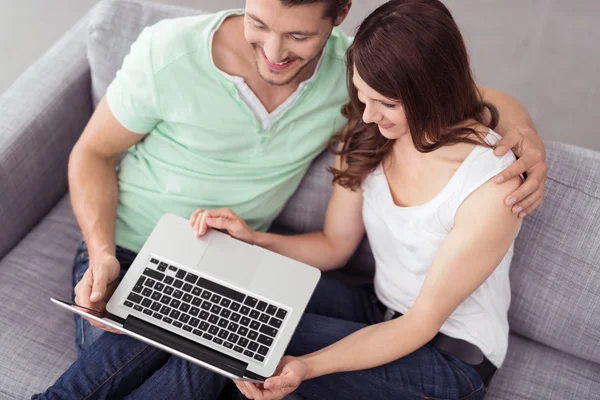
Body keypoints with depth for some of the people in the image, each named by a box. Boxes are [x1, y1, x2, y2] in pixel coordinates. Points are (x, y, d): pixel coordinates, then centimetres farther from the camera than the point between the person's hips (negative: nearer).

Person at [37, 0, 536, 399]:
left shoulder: (490, 186, -25)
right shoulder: (368, 139, -4)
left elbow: (423, 322, -21)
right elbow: (334, 246, 5)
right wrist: (252, 237, -14)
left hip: (450, 357, -6)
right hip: (380, 313, 6)